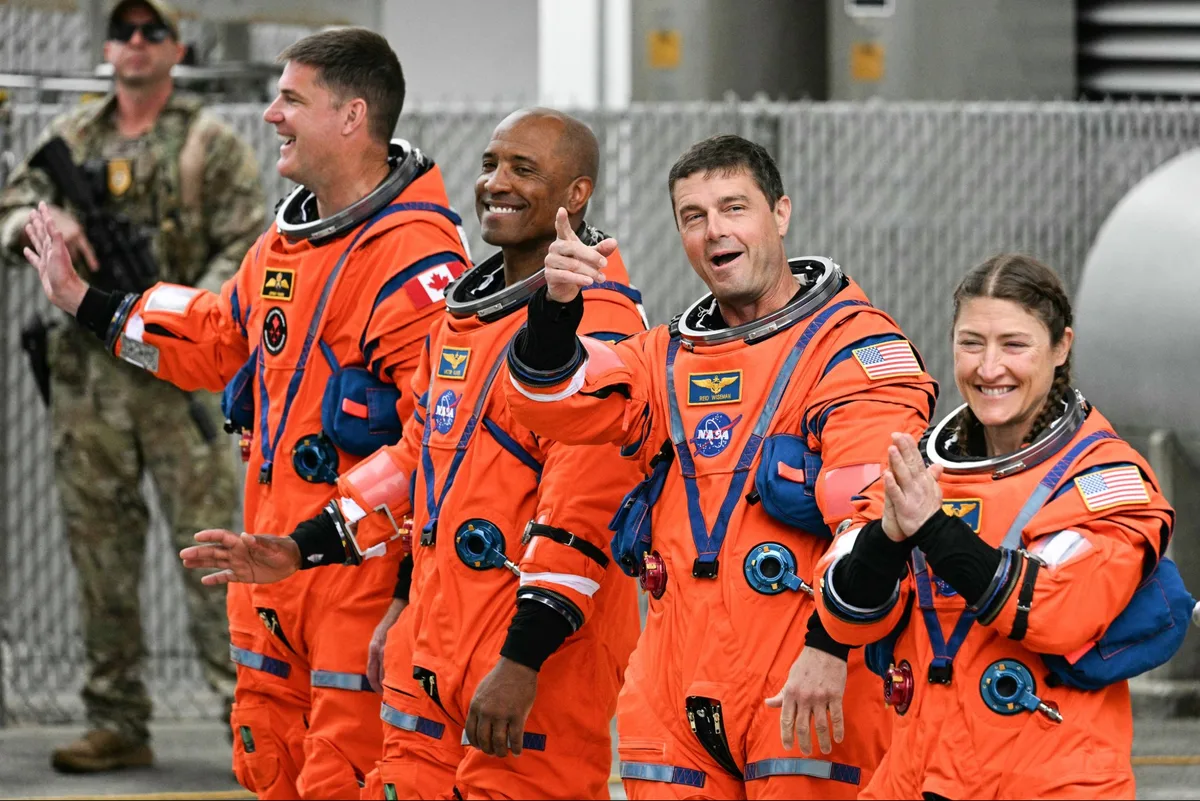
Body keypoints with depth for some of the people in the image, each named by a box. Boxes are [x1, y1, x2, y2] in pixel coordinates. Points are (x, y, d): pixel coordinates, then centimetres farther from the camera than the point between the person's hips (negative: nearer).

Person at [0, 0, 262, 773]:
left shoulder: (212, 145, 1)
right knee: (102, 557, 6)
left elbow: (246, 250, -5)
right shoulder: (71, 138, 14)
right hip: (89, 375, 4)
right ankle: (117, 724, 12)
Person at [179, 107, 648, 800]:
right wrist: (301, 552, 22)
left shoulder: (598, 322, -13)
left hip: (538, 665, -9)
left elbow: (582, 509, -20)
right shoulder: (464, 309, 17)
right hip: (434, 648, 9)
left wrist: (522, 661, -24)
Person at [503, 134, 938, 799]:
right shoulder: (668, 356, 20)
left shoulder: (855, 345, -2)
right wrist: (556, 307, -15)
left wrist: (830, 646, -22)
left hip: (805, 692, -6)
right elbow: (554, 405, 4)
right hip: (676, 692, 6)